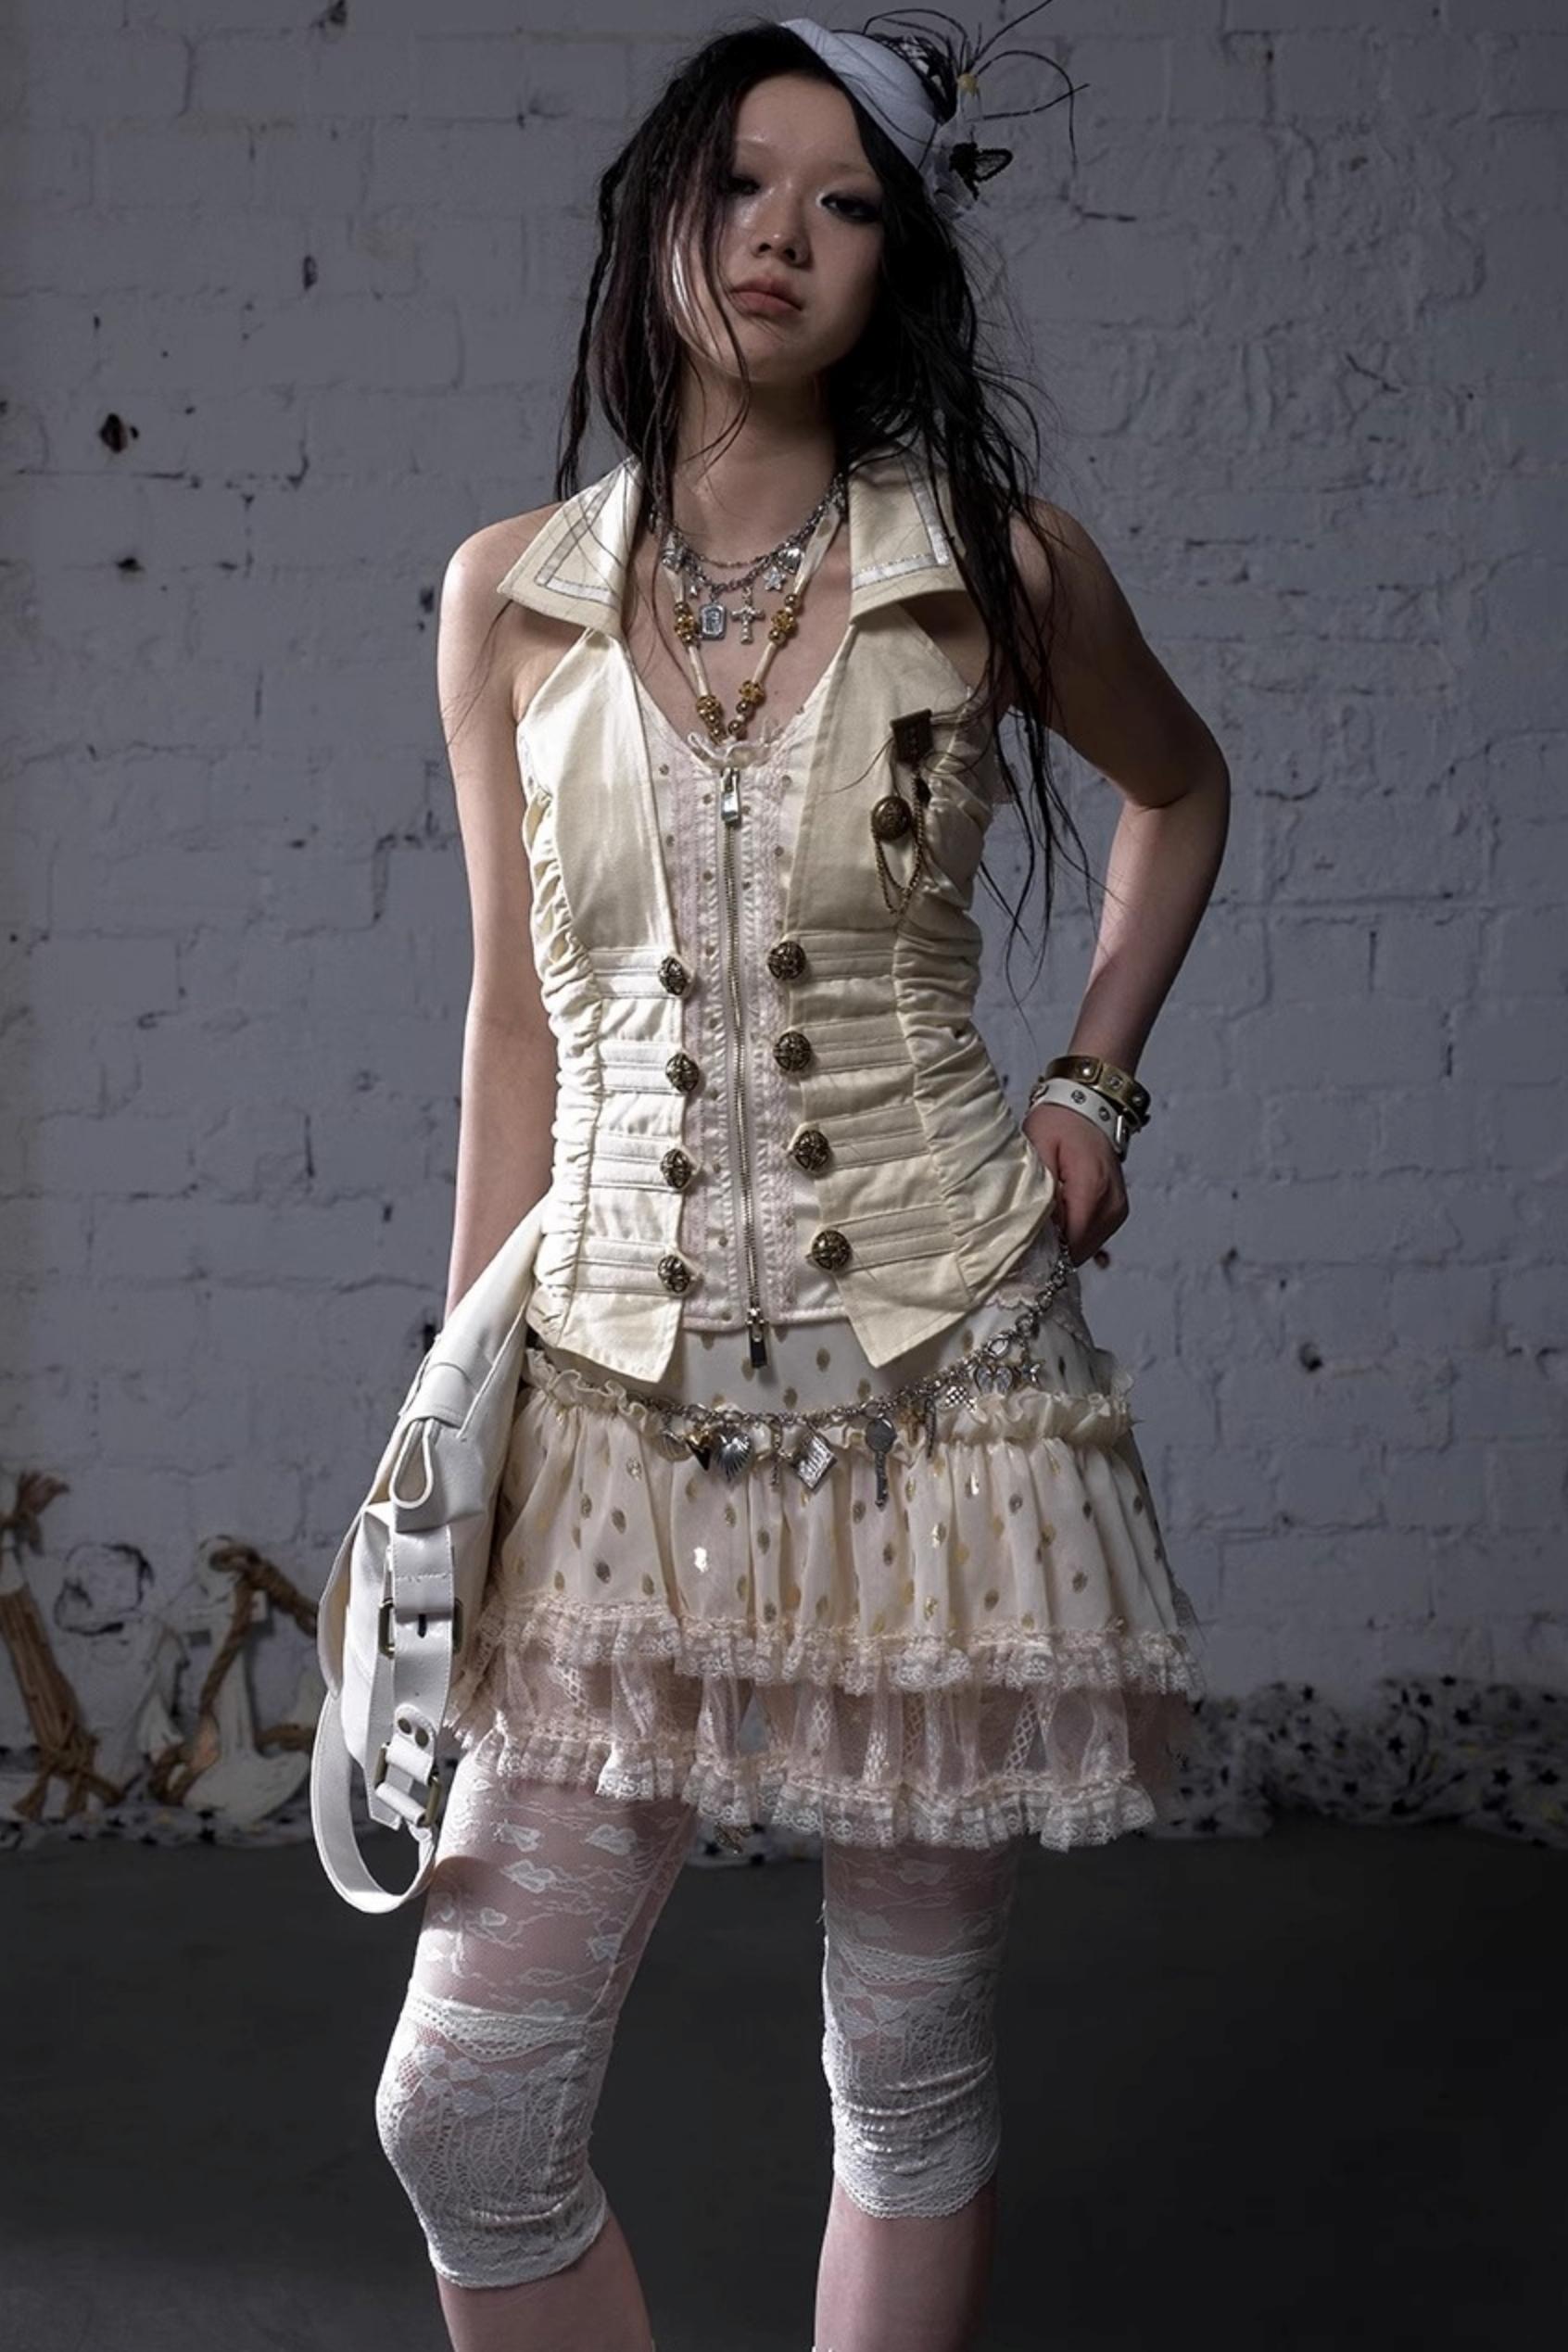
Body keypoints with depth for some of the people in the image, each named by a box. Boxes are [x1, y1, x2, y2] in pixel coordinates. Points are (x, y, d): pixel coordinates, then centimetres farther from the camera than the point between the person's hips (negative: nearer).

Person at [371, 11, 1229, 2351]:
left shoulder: (997, 564, 0)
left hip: (933, 1385, -1)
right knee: (464, 2107, 0)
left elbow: (1182, 789, 20)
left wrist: (1099, 1079, 7)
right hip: (617, 1401, 2)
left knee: (915, 2072, 10)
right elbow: (517, 1016, 9)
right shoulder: (509, 596, 5)